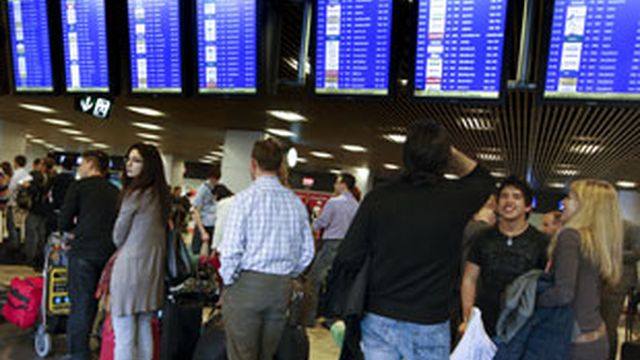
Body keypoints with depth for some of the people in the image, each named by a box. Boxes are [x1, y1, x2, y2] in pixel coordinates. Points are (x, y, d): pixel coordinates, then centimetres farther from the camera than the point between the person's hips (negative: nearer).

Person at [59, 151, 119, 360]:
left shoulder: (78, 186, 0)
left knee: (81, 305, 2)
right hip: (109, 253, 4)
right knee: (91, 303, 16)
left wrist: (76, 228, 17)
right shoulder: (115, 191, 12)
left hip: (84, 252, -4)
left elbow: (64, 224, -3)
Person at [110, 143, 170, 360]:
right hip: (153, 268, 8)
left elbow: (118, 237, -3)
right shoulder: (160, 195, 7)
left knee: (124, 336, 1)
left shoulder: (135, 194, -13)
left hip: (131, 266, -7)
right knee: (144, 330, 16)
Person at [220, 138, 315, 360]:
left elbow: (231, 250, -14)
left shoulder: (246, 198, -10)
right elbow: (306, 253, 6)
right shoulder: (296, 202, 4)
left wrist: (228, 280, 1)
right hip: (282, 288, 5)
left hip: (246, 284, -4)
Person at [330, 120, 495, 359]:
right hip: (428, 326, 0)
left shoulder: (377, 198, -9)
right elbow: (483, 178, 16)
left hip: (378, 319, 1)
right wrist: (451, 152, 8)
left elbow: (347, 259, -7)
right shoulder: (455, 199, -10)